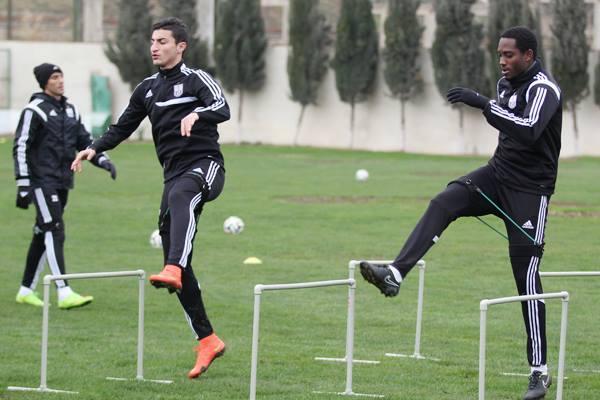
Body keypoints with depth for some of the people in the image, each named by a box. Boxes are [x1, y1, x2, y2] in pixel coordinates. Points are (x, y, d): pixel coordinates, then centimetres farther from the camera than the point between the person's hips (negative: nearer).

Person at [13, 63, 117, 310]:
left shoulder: (70, 110, 15)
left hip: (62, 183, 8)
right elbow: (20, 148, -11)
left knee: (43, 235, 12)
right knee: (54, 233, -15)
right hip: (42, 182, -8)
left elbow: (84, 141, 20)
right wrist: (23, 185, -16)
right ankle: (64, 293, -21)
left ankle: (26, 290, 21)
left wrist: (103, 160, 2)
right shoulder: (35, 110, -8)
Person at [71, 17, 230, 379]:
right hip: (174, 172, 7)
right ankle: (207, 340, 6)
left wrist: (197, 114, -40)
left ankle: (173, 270, -63)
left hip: (204, 165, -7)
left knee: (179, 197, -41)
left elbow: (223, 109, -20)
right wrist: (95, 149, 6)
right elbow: (124, 127, 23)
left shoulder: (197, 79, -2)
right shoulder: (148, 89, 17)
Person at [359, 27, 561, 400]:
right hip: (497, 174, 7)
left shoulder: (543, 89, -17)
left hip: (529, 190, -7)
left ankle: (540, 370, -1)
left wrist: (482, 103, -39)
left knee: (527, 280, -7)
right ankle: (395, 274, -36)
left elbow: (529, 130, -36)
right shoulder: (507, 83, 9)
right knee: (444, 203, -21)